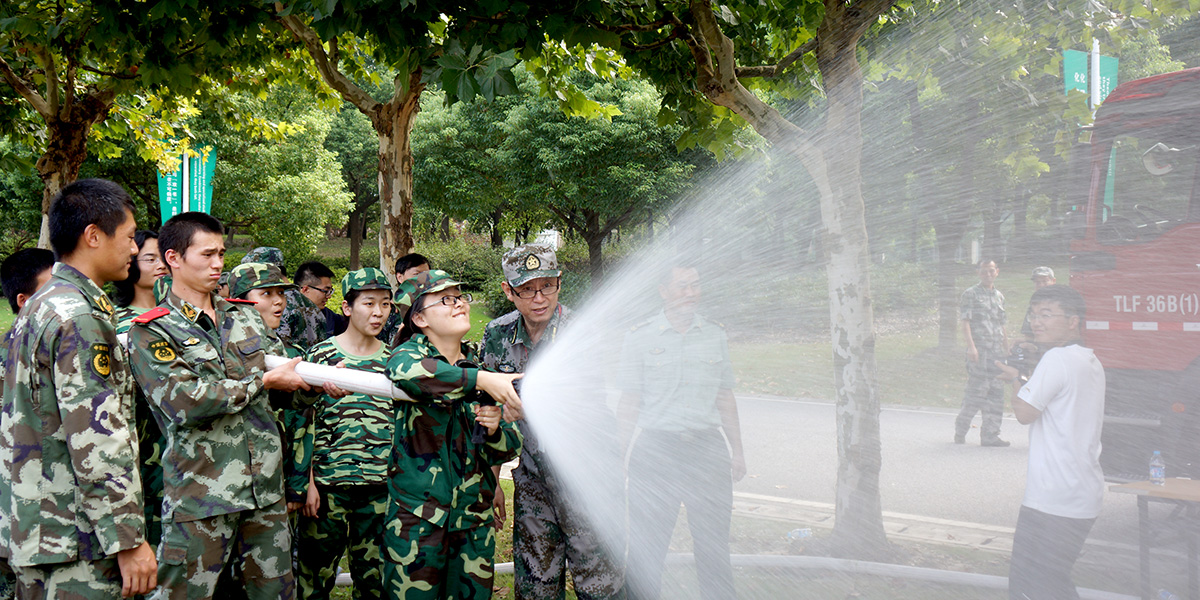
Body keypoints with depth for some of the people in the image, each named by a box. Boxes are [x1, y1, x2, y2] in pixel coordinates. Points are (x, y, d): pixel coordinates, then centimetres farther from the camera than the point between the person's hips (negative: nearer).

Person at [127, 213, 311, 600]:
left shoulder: (245, 316, 15)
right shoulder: (151, 333, -4)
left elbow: (280, 370, 19)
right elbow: (185, 403, -16)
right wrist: (264, 382, -12)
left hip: (266, 489, 6)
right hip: (201, 493, -5)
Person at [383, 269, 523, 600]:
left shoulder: (478, 366, 9)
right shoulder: (408, 352, -3)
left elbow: (509, 449, 9)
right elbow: (406, 370, -32)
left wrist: (494, 430, -13)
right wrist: (480, 379, -35)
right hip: (416, 515, -4)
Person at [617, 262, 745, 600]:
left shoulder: (716, 335, 10)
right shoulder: (640, 337, 0)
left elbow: (725, 398, 15)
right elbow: (629, 402, 1)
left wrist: (737, 451, 13)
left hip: (708, 449, 3)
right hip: (657, 449, -2)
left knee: (714, 546, 9)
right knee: (645, 549, 1)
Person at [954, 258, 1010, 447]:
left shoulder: (999, 296, 19)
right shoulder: (971, 294, 0)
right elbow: (965, 322, -8)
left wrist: (1007, 350, 19)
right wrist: (971, 346, -18)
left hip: (997, 352, 6)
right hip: (979, 350, -6)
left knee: (996, 392, 3)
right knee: (976, 391, -7)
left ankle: (990, 435, 7)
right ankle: (960, 430, 9)